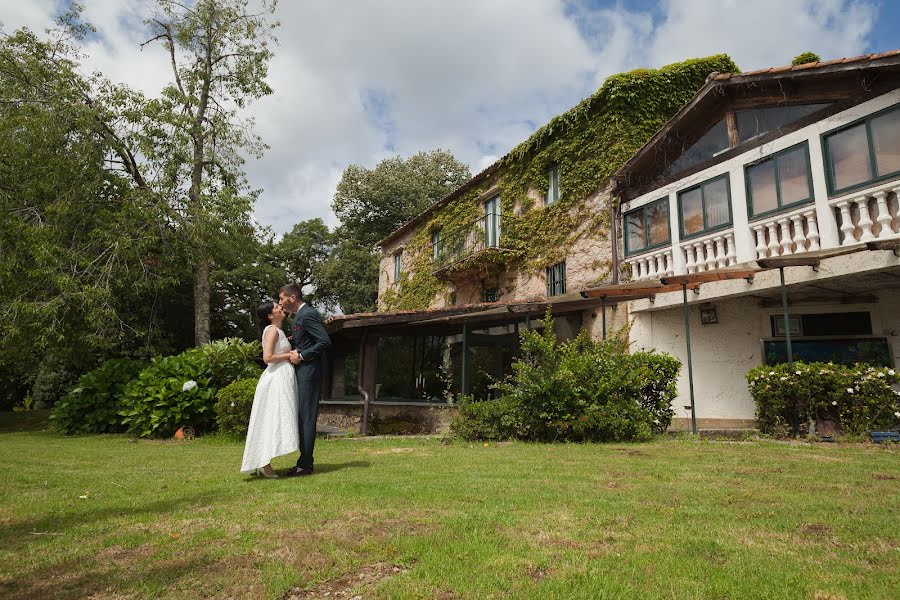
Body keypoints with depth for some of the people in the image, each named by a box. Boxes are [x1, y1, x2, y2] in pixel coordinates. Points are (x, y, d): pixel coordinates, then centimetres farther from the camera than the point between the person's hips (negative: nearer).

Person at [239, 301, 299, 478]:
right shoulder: (272, 330, -11)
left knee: (271, 421, 10)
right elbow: (267, 357, -20)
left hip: (283, 377, 10)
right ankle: (264, 463, -6)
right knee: (275, 419, -9)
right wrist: (289, 355, -11)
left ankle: (263, 463, 15)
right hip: (277, 378, -10)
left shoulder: (278, 330, 19)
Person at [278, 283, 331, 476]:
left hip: (309, 372, -10)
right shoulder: (300, 315, 17)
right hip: (303, 371, 10)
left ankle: (305, 464, 0)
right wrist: (294, 351, 7)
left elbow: (325, 342, -22)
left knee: (307, 417, -6)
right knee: (303, 417, 13)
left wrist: (301, 356, -16)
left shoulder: (308, 315, -14)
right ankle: (305, 461, 20)